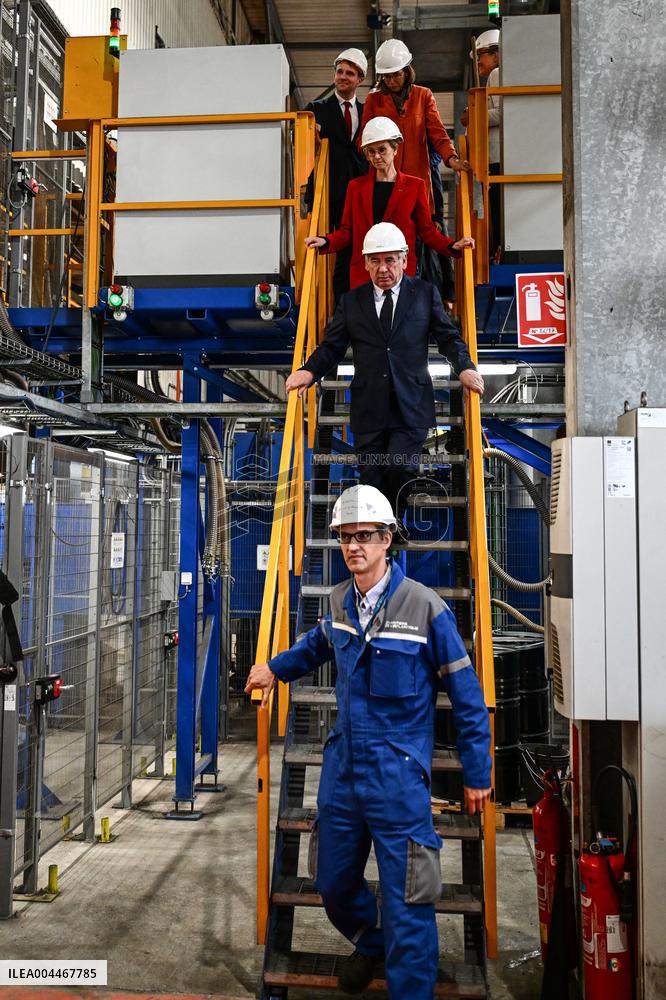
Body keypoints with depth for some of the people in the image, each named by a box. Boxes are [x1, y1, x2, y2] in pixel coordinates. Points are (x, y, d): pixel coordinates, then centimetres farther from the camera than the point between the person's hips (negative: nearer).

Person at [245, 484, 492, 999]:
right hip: (341, 766, 6)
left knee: (407, 906, 0)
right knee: (334, 885, 21)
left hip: (399, 776, -6)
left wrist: (477, 774, -4)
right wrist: (275, 667, 24)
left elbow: (467, 696, -8)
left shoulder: (425, 607, -15)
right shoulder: (341, 600, 2)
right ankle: (371, 941, 52)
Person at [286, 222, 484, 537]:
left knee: (399, 466, -18)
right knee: (371, 480, 5)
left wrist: (464, 367, -12)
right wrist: (309, 371, -10)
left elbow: (448, 337, 7)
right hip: (368, 409, 2)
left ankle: (396, 521, 10)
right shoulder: (351, 301, 12)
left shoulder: (425, 294, 9)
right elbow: (331, 346, 8)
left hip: (411, 406, -2)